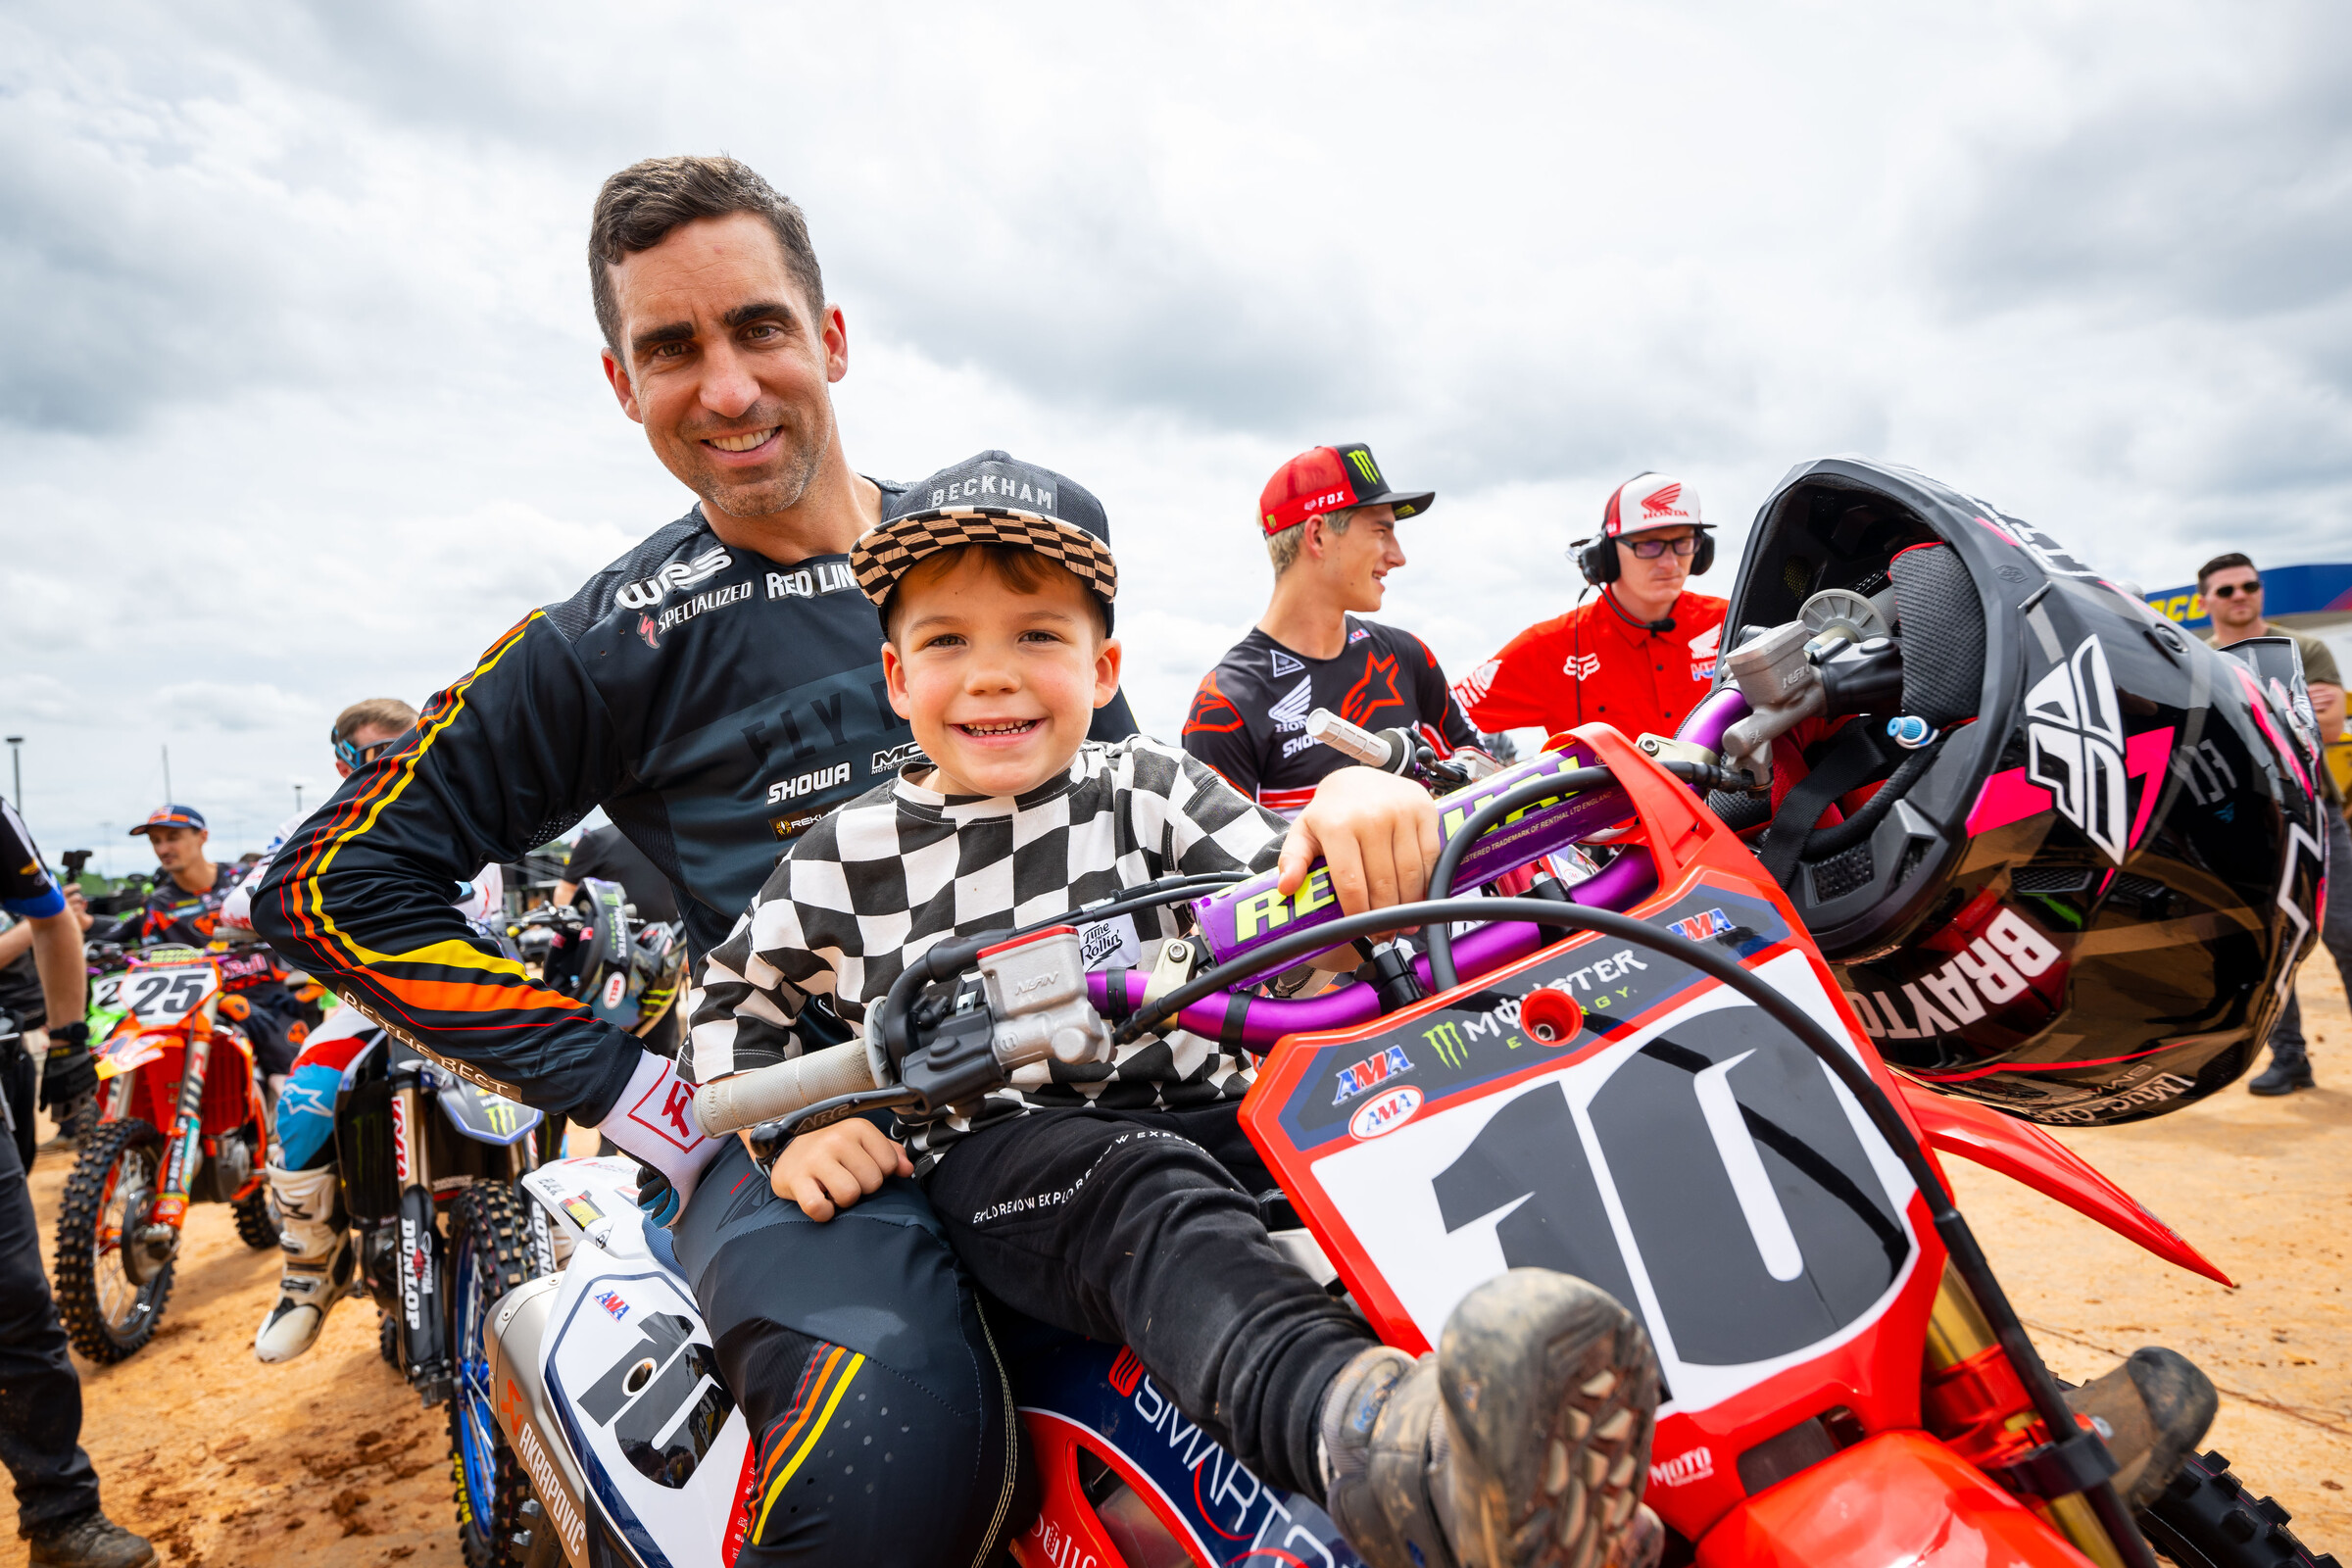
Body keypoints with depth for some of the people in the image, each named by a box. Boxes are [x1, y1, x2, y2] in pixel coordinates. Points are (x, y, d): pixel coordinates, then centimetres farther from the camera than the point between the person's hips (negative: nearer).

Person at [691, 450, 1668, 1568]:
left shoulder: (1147, 789, 8)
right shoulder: (844, 858, 8)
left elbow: (1299, 893, -5)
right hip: (992, 1150, -3)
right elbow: (737, 996, 21)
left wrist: (1360, 804, -27)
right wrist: (792, 1123, 4)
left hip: (1198, 1110, 4)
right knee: (1142, 1195, -37)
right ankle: (1370, 1431, -64)